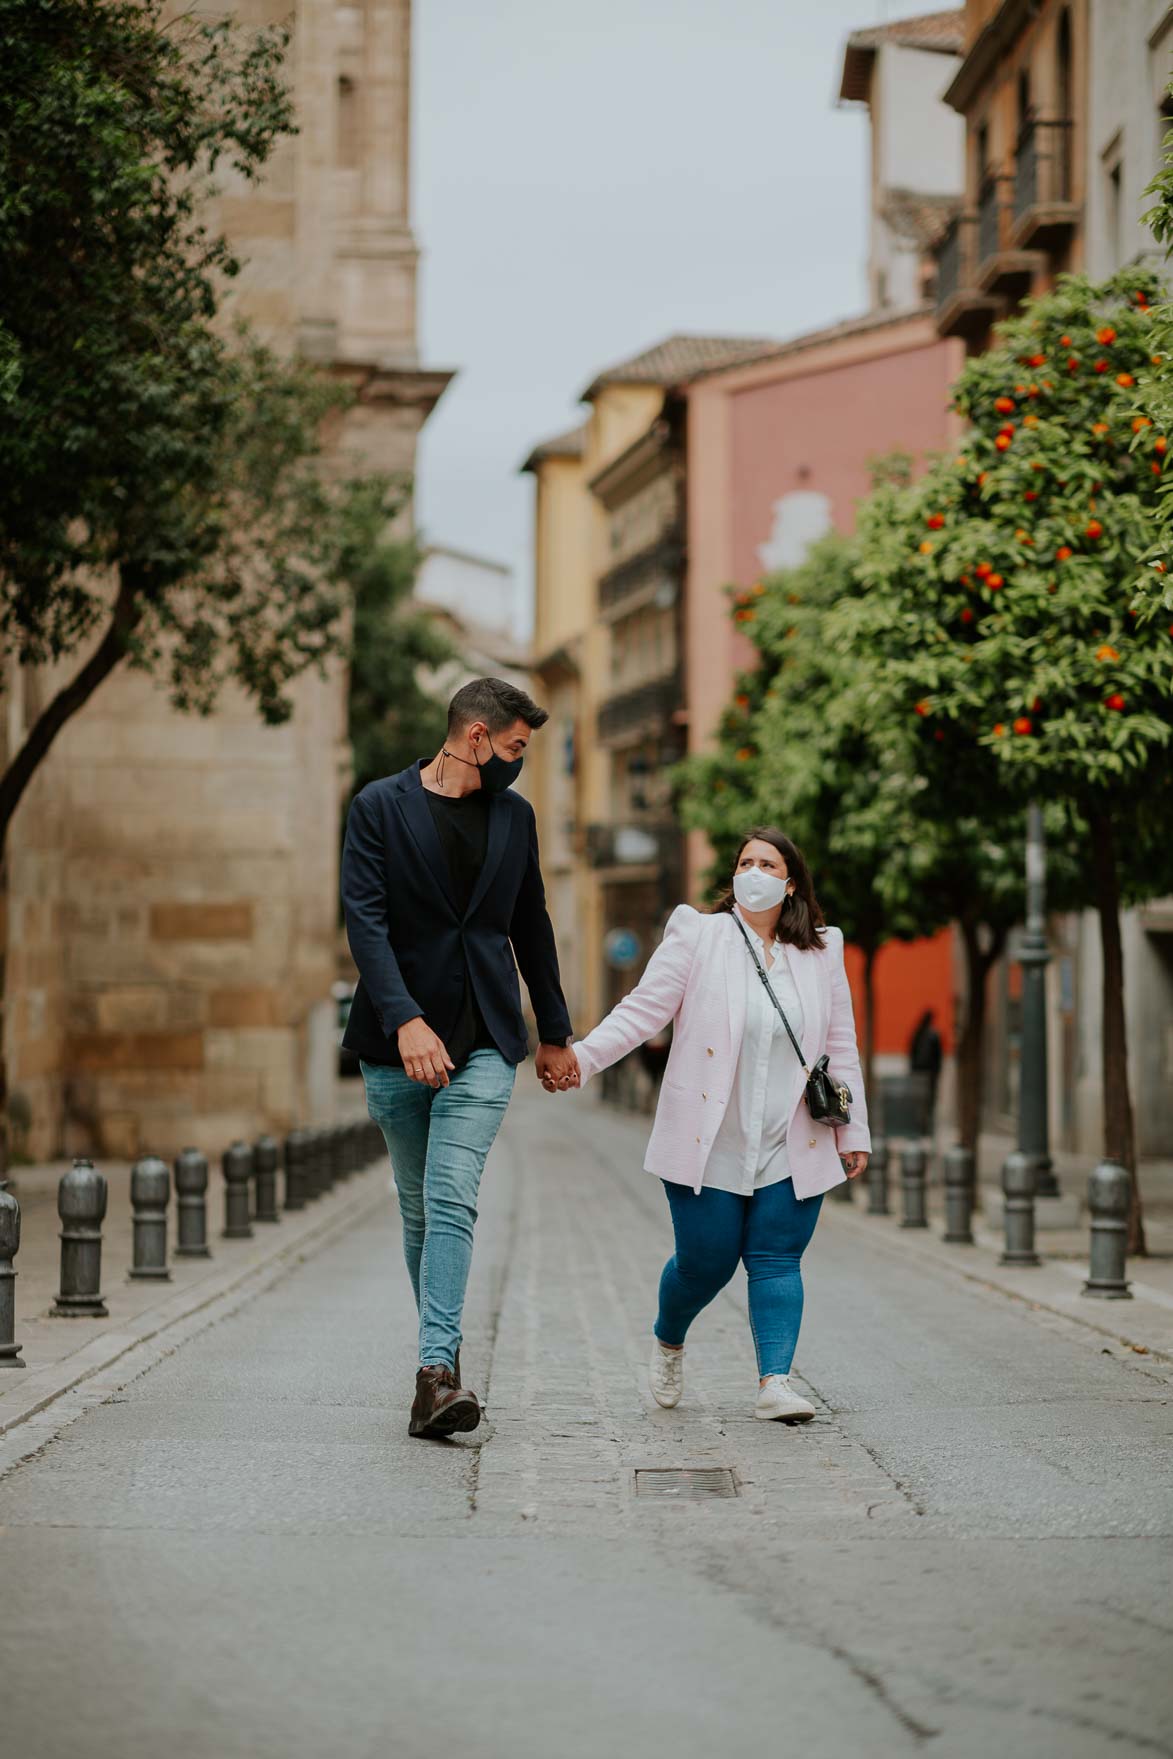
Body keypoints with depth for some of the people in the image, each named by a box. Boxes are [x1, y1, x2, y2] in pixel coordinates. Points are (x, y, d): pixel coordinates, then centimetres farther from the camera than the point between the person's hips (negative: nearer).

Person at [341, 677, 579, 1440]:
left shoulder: (515, 816, 11)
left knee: (451, 1199, -14)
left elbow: (531, 927, 20)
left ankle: (437, 1368, -22)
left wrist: (556, 1033, 23)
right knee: (420, 1208, 8)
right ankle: (444, 1361, 21)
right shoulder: (380, 806, -2)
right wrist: (405, 1020, -24)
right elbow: (366, 919, -11)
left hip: (485, 1040, 1)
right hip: (397, 1036, -1)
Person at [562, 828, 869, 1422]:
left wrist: (853, 1133, 12)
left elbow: (841, 1048, 13)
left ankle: (775, 1381, -9)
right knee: (706, 1262, 2)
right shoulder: (697, 936, 0)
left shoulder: (822, 953, 10)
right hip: (709, 1145, -2)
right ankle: (667, 1341, 31)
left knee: (776, 1261, -5)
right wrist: (582, 1056, -20)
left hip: (791, 1149, 2)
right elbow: (644, 1008, -6)